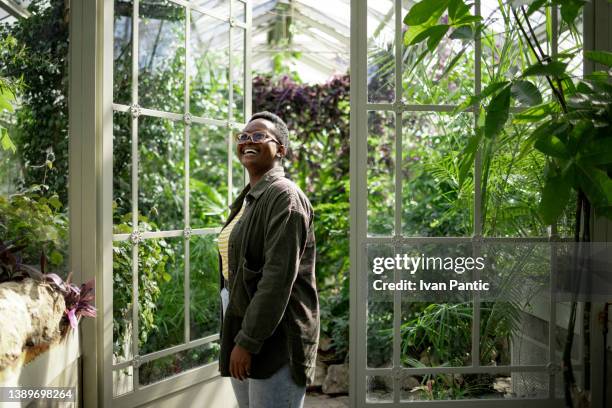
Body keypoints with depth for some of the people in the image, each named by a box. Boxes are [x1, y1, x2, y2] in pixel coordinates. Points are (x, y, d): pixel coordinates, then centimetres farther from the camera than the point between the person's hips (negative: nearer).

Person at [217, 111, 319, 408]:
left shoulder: (284, 197, -14)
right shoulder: (248, 197, 14)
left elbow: (278, 277, -21)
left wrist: (247, 341, -22)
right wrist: (235, 336, 17)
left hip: (274, 335, -9)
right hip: (241, 322, 9)